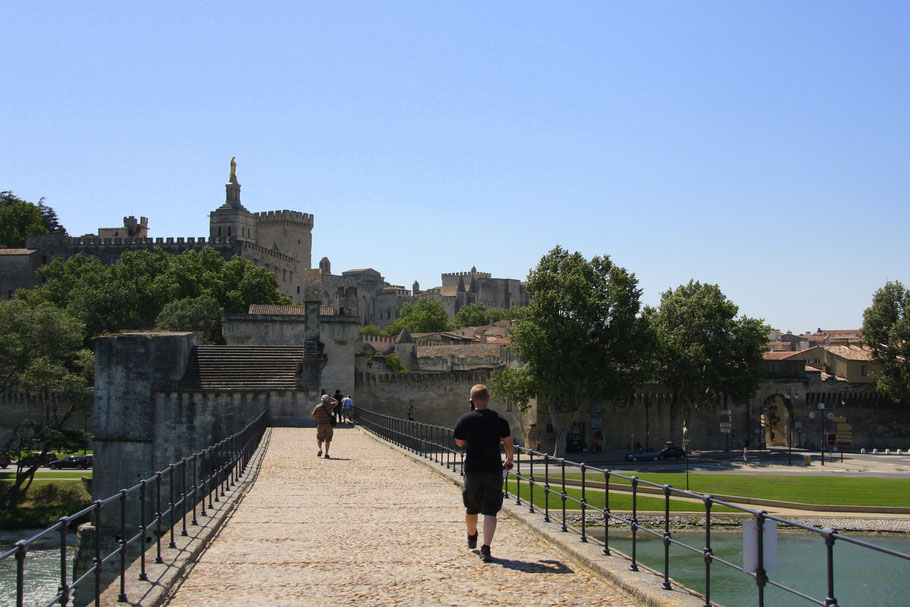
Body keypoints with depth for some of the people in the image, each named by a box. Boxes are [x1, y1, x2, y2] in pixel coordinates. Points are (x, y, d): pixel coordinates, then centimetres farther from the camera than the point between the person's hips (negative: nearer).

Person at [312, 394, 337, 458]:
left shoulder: (317, 407, -5)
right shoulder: (330, 406, -4)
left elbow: (313, 416, 2)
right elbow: (336, 402, 15)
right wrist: (330, 397, 12)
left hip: (320, 425, 0)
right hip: (329, 425, 0)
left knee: (319, 438, 18)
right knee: (328, 440, 9)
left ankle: (320, 449, -4)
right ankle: (326, 453, 7)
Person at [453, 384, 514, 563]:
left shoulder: (465, 420, -6)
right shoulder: (499, 419, -4)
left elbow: (459, 443, 10)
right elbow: (509, 445, 3)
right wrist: (509, 460, 23)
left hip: (472, 471, 1)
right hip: (494, 470, -1)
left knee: (471, 509, 20)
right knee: (490, 512, -1)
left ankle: (471, 538, 42)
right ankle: (486, 548, -12)